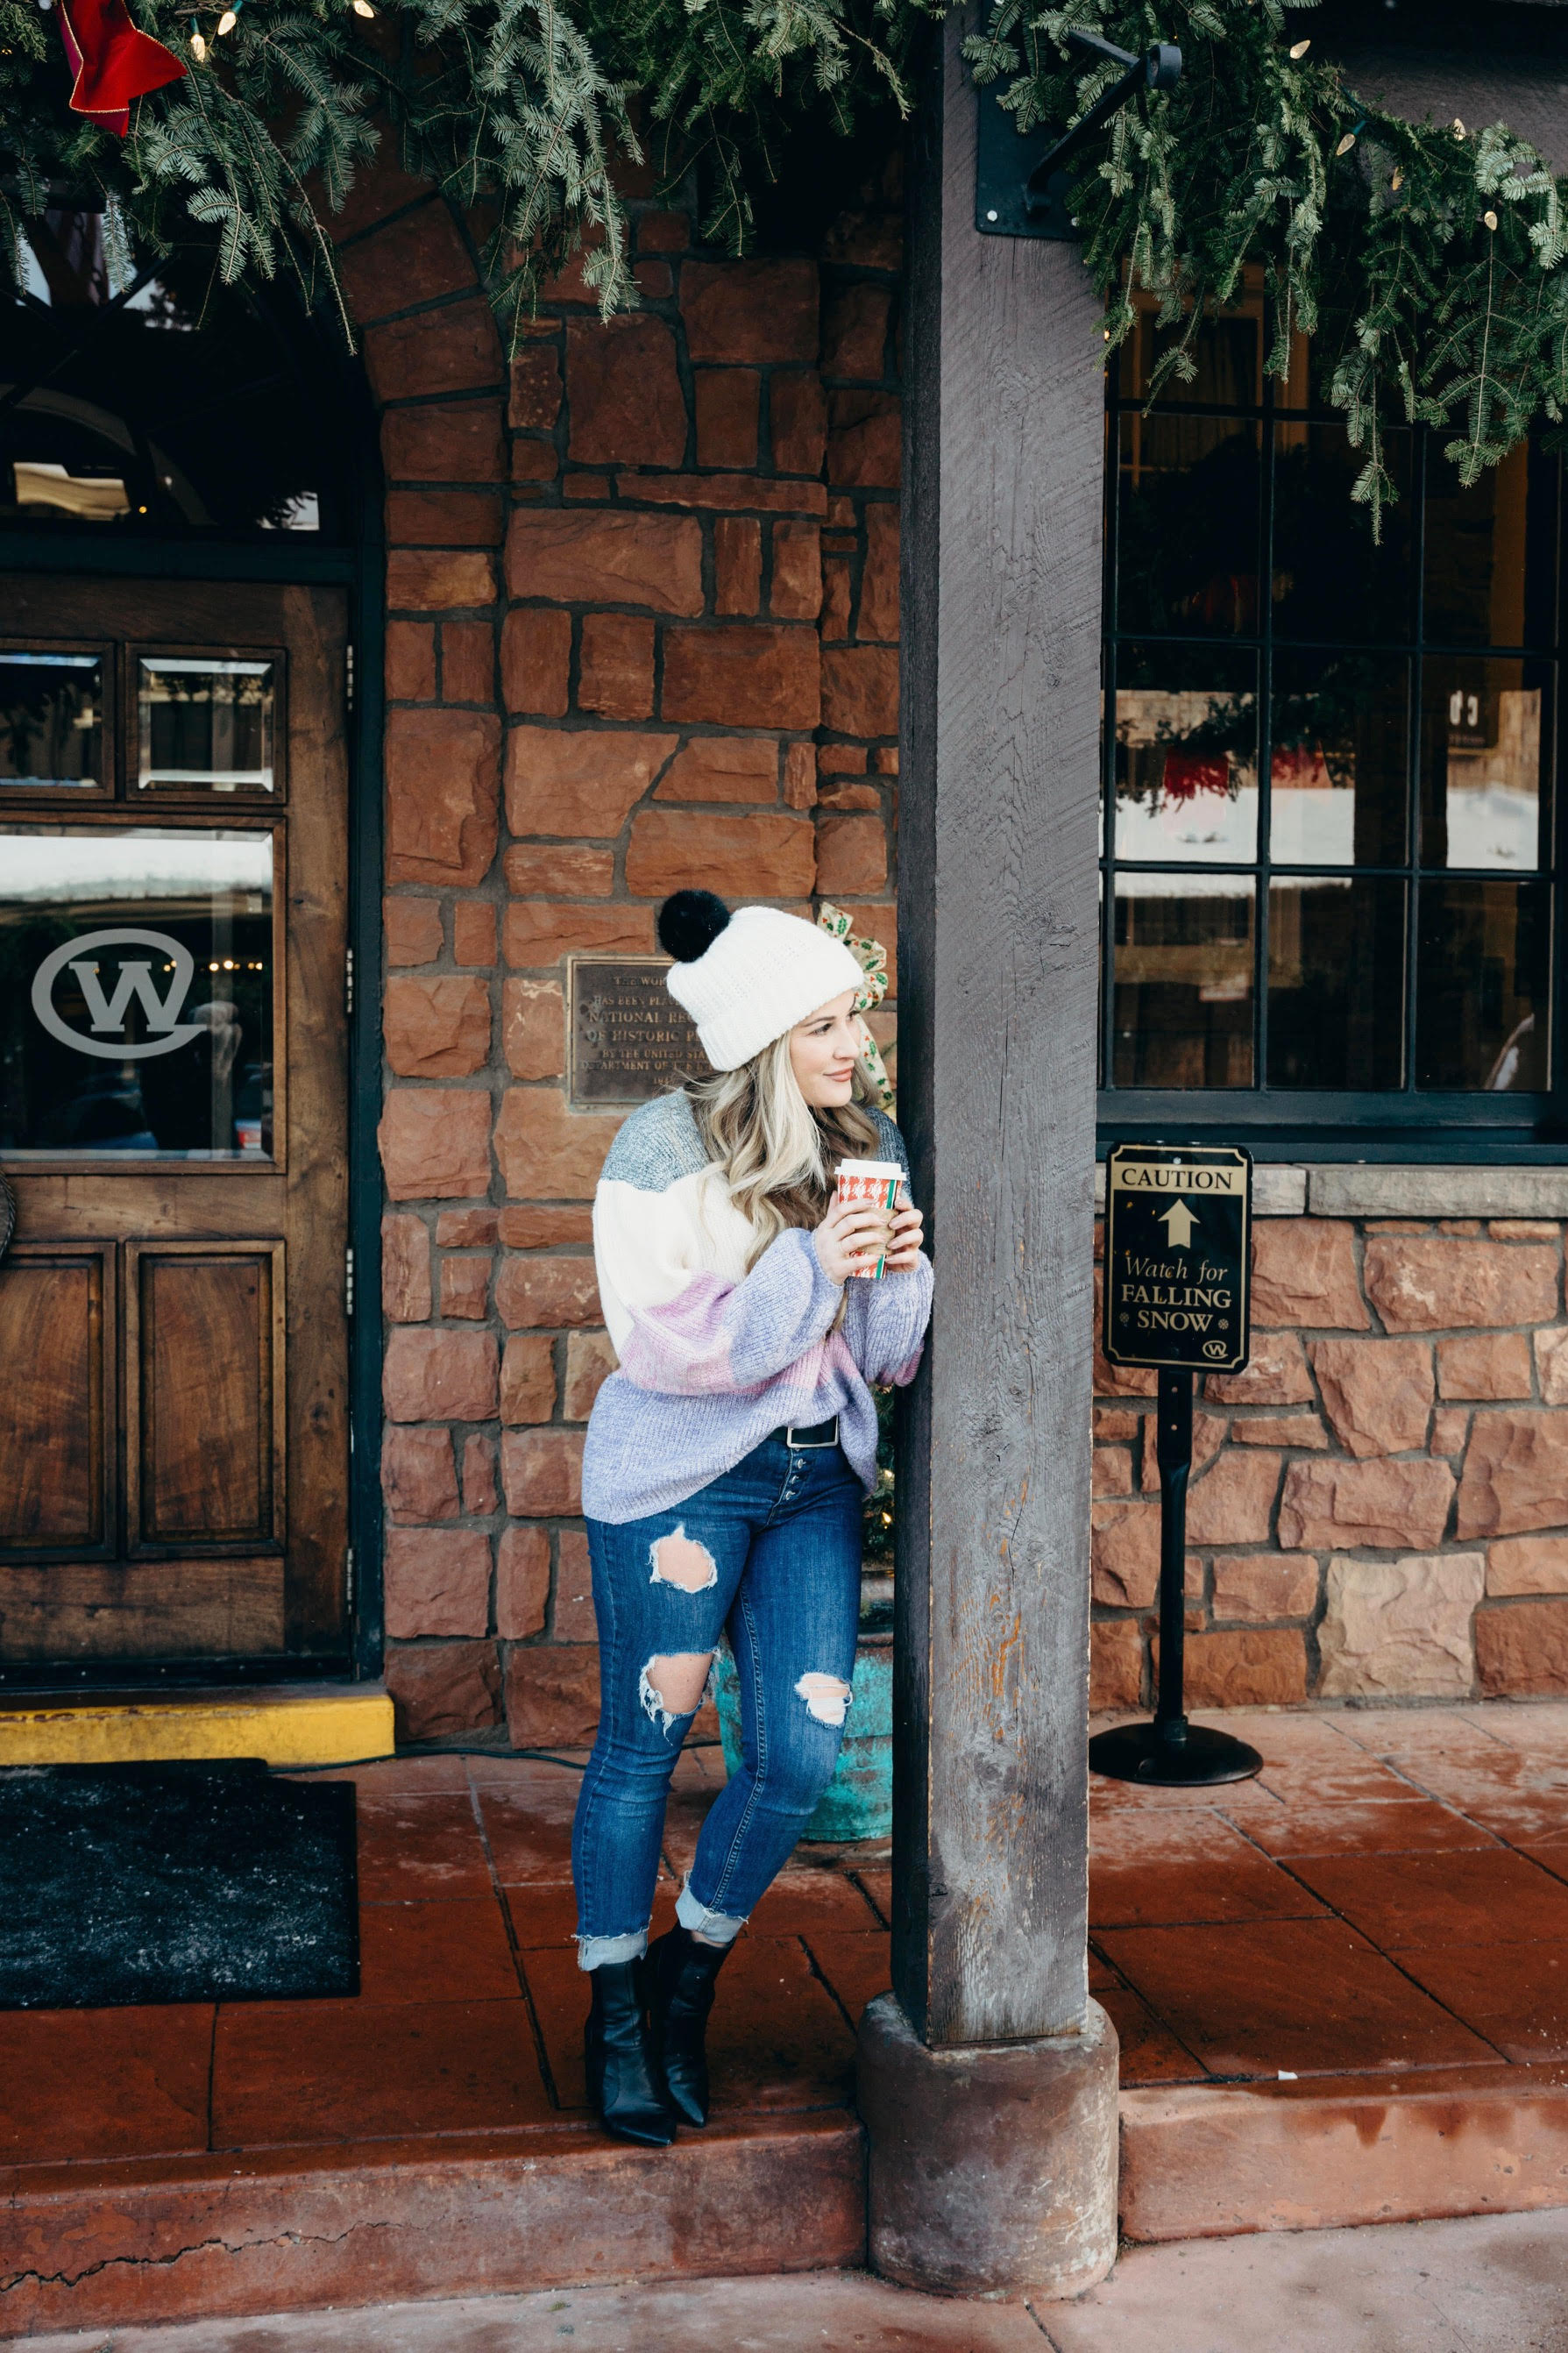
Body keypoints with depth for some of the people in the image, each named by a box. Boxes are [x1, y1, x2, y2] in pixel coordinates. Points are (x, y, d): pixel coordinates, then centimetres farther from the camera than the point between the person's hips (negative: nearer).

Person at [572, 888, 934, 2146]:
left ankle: (692, 1971, 27)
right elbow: (664, 1342, -17)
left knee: (805, 1756, 1)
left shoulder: (871, 1146, 4)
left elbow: (891, 1353, 7)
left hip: (817, 1475, 5)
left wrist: (903, 1270, -14)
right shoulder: (665, 1148, -12)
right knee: (642, 1748, 5)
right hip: (678, 1476, -5)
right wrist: (808, 1267, -24)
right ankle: (615, 2010, 25)